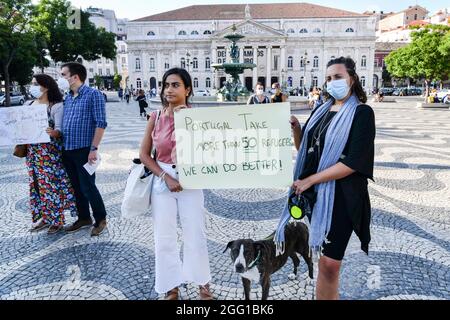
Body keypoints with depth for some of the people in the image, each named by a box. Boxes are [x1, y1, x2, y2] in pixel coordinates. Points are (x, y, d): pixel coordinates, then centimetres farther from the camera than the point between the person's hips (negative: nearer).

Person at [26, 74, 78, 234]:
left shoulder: (56, 105, -10)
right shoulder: (30, 104, 10)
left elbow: (59, 129, -16)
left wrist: (53, 132, -38)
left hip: (50, 151, -7)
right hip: (32, 150, 7)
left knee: (52, 184, -2)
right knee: (37, 184, 13)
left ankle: (57, 219, 10)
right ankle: (44, 216, 26)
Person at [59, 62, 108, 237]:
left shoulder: (93, 94, -8)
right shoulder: (67, 98, 14)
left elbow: (101, 123, -13)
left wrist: (94, 148, -18)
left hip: (84, 150, -7)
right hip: (68, 150, 7)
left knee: (88, 187, -2)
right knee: (77, 187, 14)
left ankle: (101, 219, 16)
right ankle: (84, 218, 29)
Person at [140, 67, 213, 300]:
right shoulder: (156, 117, -1)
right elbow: (144, 154, 1)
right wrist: (166, 177, -9)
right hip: (162, 182, 2)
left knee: (195, 235, 7)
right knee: (164, 237, 7)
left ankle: (203, 283, 28)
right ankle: (171, 287, 25)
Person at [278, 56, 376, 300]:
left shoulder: (362, 113, -8)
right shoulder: (321, 111, 10)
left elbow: (353, 162, -16)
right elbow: (303, 149, 14)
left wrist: (309, 180, -15)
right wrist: (296, 129, -6)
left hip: (341, 195, -5)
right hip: (315, 192, 5)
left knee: (329, 263, -2)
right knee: (324, 258, 13)